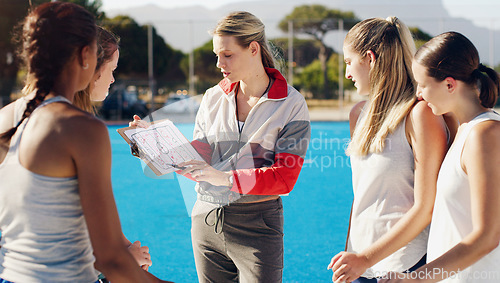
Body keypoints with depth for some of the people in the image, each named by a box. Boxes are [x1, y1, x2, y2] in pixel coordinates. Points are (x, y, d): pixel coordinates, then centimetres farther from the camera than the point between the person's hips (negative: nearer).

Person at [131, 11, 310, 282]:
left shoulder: (291, 104, -5)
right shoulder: (213, 98, 7)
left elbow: (285, 178, -13)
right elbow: (198, 155, 8)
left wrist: (226, 178, -24)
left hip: (257, 225, -4)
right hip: (206, 219, 4)